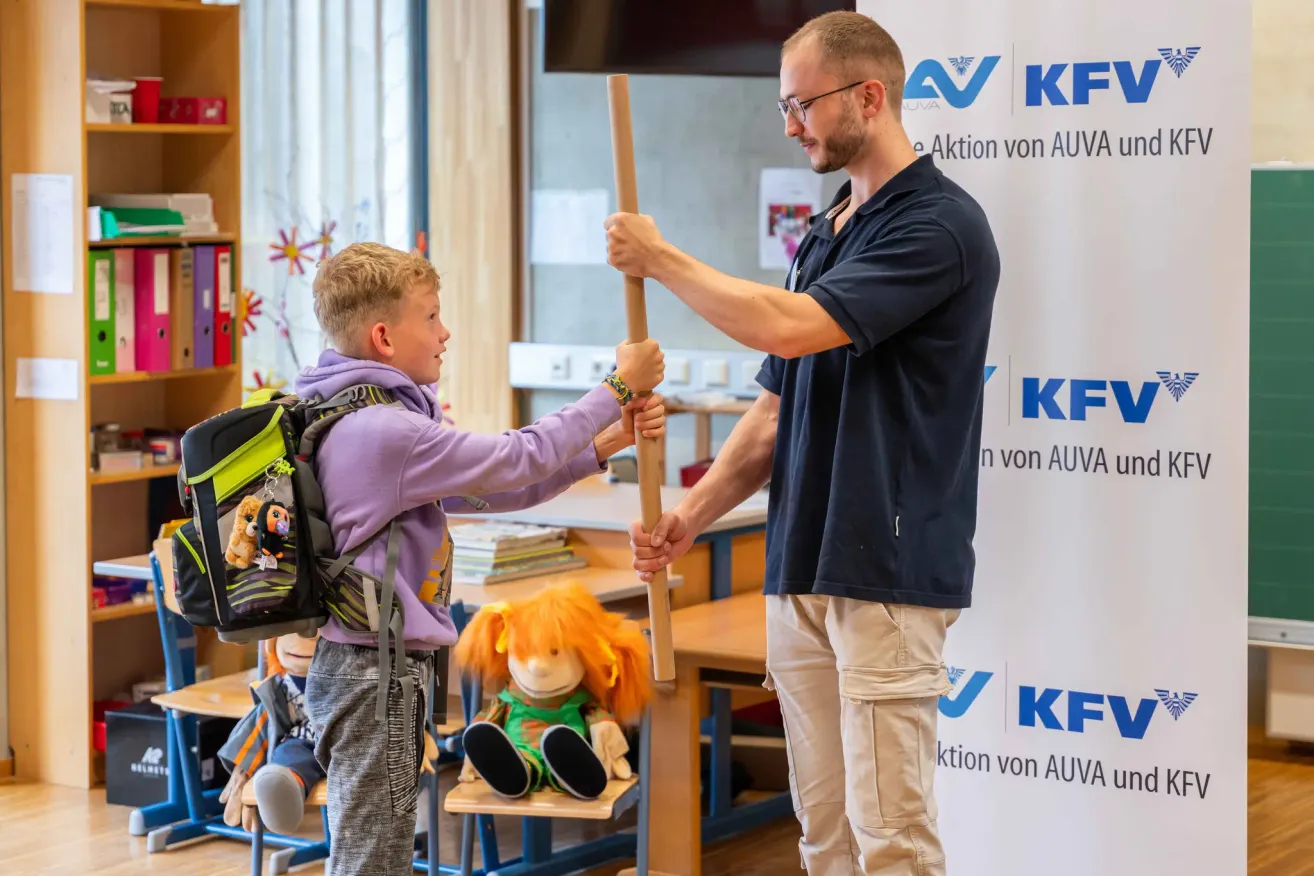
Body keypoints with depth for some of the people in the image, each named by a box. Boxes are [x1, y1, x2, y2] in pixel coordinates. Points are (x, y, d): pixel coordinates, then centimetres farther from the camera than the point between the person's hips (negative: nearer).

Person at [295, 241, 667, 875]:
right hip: (373, 673, -11)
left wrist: (603, 444, 5)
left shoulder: (370, 421, 12)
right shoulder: (386, 431, -21)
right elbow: (515, 461, -16)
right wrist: (617, 388, -7)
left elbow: (487, 490, 12)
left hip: (367, 664, 11)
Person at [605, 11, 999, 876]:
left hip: (890, 576, -8)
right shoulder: (823, 236, 16)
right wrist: (691, 515, 7)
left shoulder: (941, 223, -13)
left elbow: (791, 326, -24)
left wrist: (661, 260, -10)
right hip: (801, 573, 9)